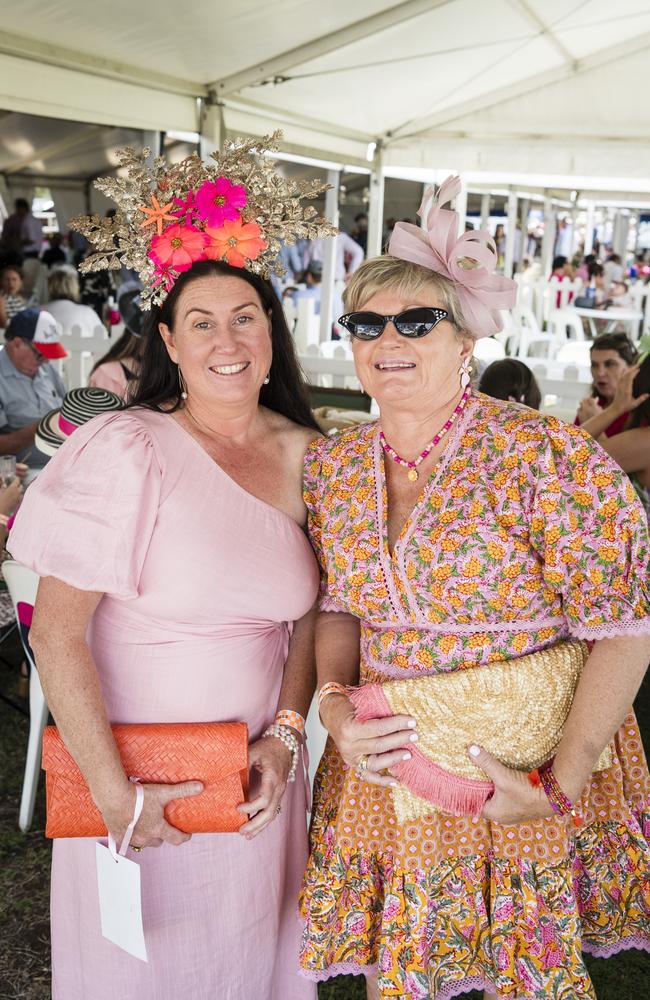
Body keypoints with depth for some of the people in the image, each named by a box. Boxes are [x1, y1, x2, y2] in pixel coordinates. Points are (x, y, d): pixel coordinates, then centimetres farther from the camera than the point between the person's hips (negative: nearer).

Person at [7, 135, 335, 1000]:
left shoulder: (306, 456, -1)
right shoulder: (123, 451, -17)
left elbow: (307, 613, 7)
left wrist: (285, 736, -4)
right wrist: (113, 792, -16)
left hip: (256, 776, 4)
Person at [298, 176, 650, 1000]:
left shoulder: (544, 455, -17)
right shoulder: (330, 466, 0)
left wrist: (561, 786, -19)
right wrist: (336, 707, -7)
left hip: (535, 769, -4)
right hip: (385, 765, 4)